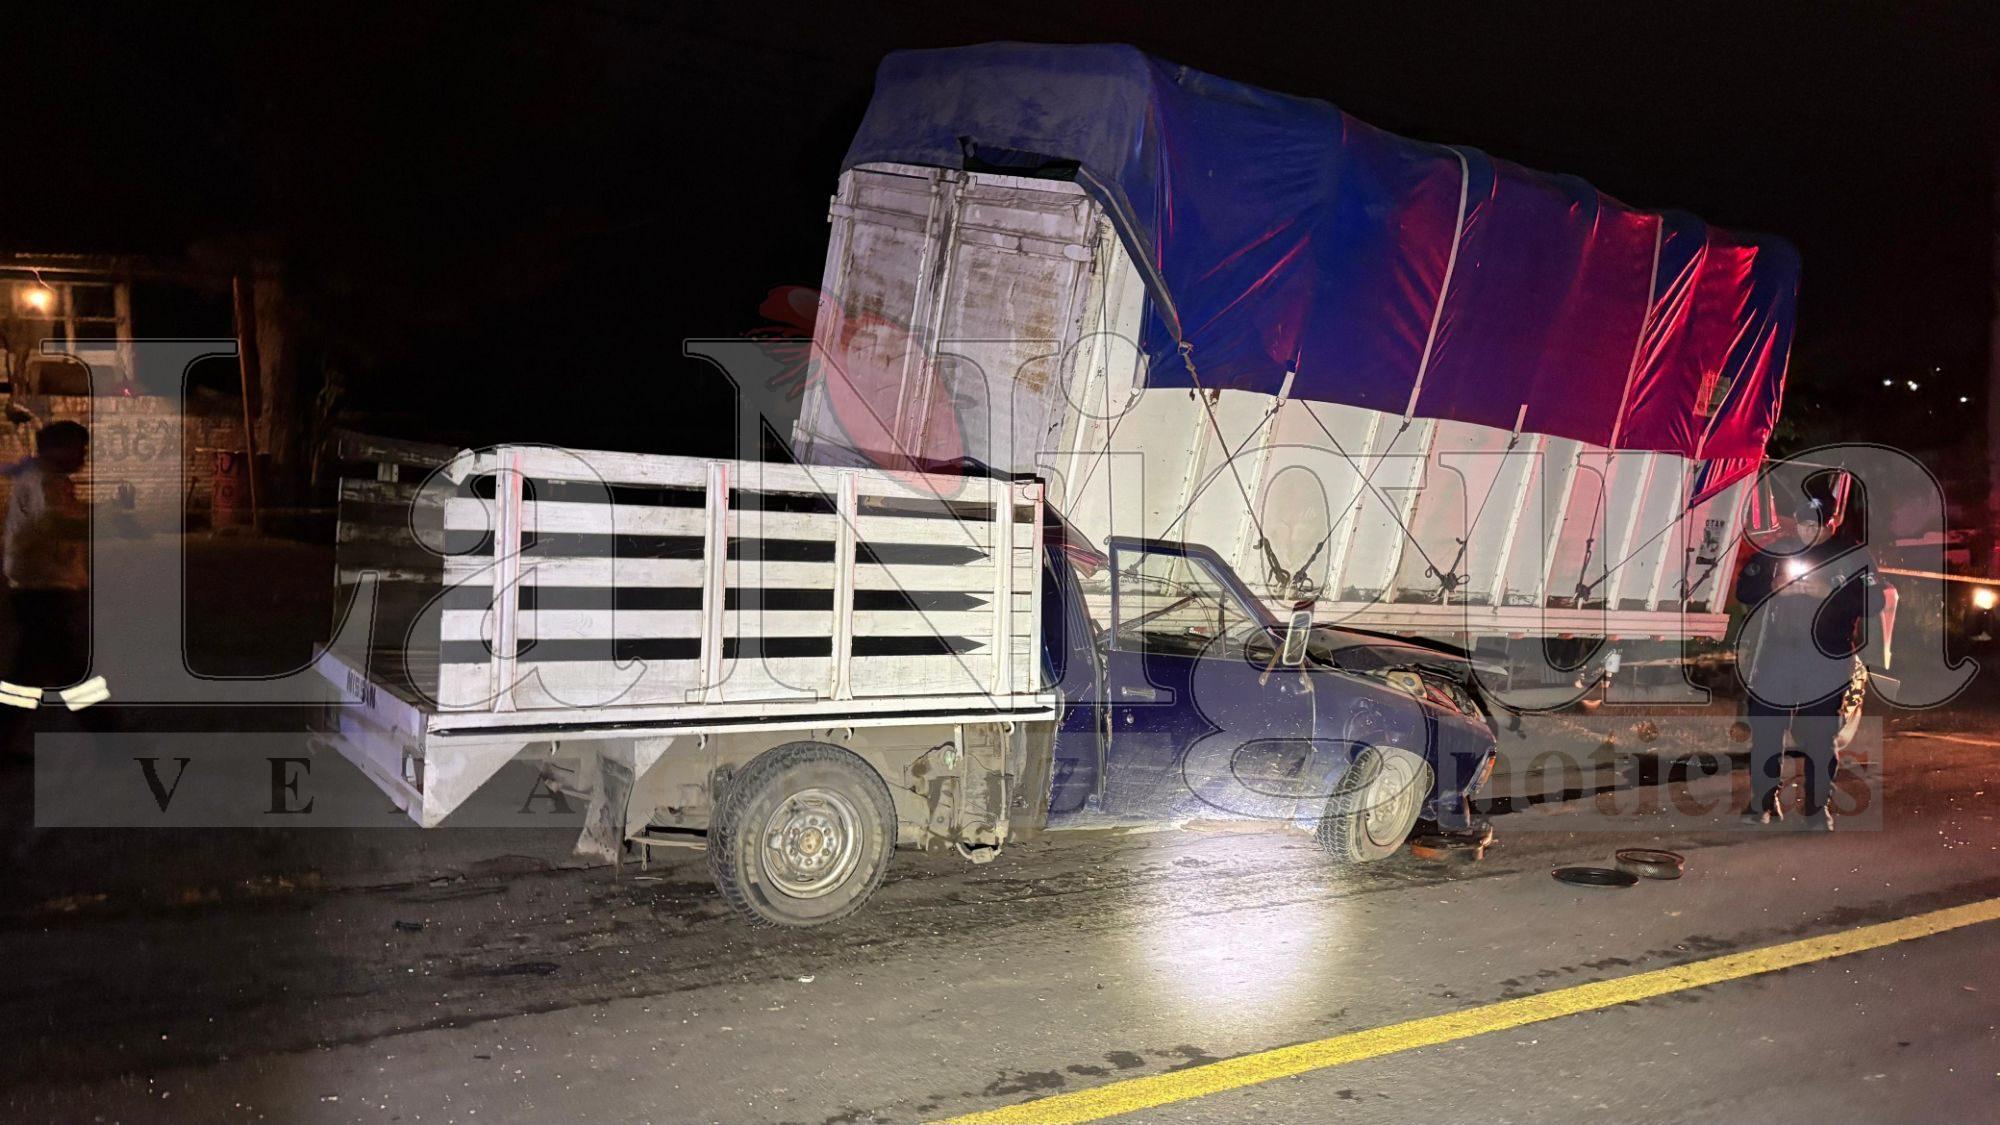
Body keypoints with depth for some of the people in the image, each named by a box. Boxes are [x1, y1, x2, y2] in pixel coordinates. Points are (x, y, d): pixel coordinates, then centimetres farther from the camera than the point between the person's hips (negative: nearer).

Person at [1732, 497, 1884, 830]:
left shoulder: (1854, 555, -1)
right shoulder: (1776, 550, 4)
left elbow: (1873, 603, -6)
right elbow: (1744, 590, 4)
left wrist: (1829, 593, -19)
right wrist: (1775, 588, -14)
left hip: (1828, 659, -2)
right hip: (1776, 654, 2)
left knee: (1819, 736, 2)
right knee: (1764, 731, 2)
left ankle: (1818, 807, 13)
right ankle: (1763, 803, 12)